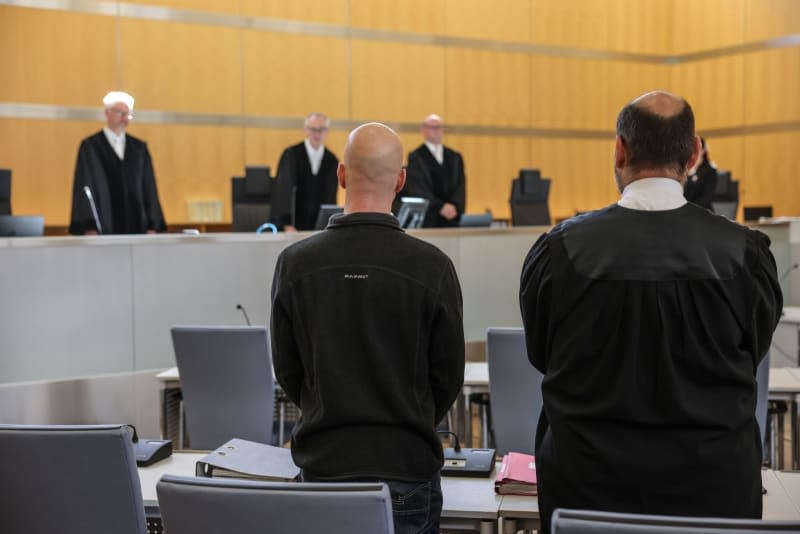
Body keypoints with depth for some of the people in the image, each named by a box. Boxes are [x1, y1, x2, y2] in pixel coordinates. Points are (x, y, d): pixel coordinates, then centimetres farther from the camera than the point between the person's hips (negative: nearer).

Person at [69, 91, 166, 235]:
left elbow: (149, 189, 10)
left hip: (137, 228, 3)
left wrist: (152, 227, 1)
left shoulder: (140, 148, 12)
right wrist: (89, 229, -13)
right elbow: (84, 187, -4)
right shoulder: (90, 147, 2)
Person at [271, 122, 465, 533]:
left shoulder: (295, 263, -7)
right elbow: (448, 374, -2)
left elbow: (286, 369, 3)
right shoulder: (431, 266, -12)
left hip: (323, 461, 2)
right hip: (405, 467, -2)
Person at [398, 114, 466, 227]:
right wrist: (440, 207, -17)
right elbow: (418, 189, -7)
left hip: (452, 219, 4)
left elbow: (461, 186, 8)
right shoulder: (415, 157, 2)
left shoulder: (455, 157, 15)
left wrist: (455, 206, -11)